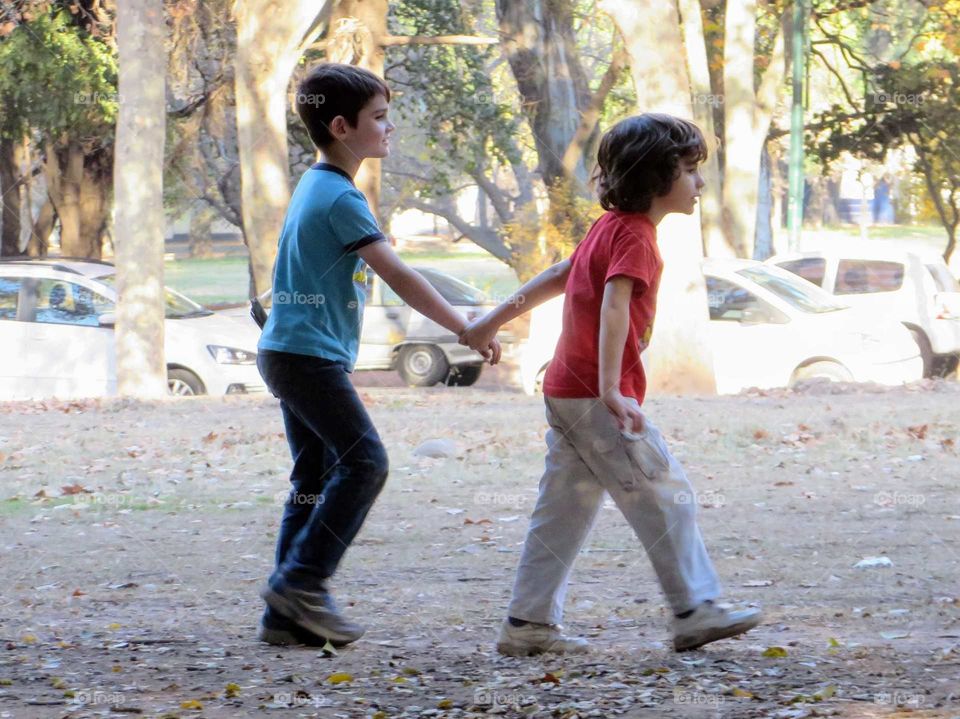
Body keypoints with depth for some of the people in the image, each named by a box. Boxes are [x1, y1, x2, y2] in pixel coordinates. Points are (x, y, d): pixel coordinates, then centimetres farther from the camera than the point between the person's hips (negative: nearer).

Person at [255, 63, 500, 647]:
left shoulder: (316, 186, 17)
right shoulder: (341, 198, -14)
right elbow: (400, 277, -17)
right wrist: (467, 330, -13)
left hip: (290, 352, 10)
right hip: (311, 354, -10)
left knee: (316, 480, 8)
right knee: (364, 460, -11)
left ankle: (288, 614, 6)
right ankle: (303, 580, -12)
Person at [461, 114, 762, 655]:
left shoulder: (611, 227, 16)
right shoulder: (635, 235, -14)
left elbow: (558, 276, 23)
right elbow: (614, 306, -27)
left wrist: (495, 321, 29)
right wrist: (611, 390, -35)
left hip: (567, 389, 10)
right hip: (596, 394, -10)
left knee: (568, 509, 10)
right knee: (665, 495, -5)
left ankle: (529, 624, 10)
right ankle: (696, 610, -2)